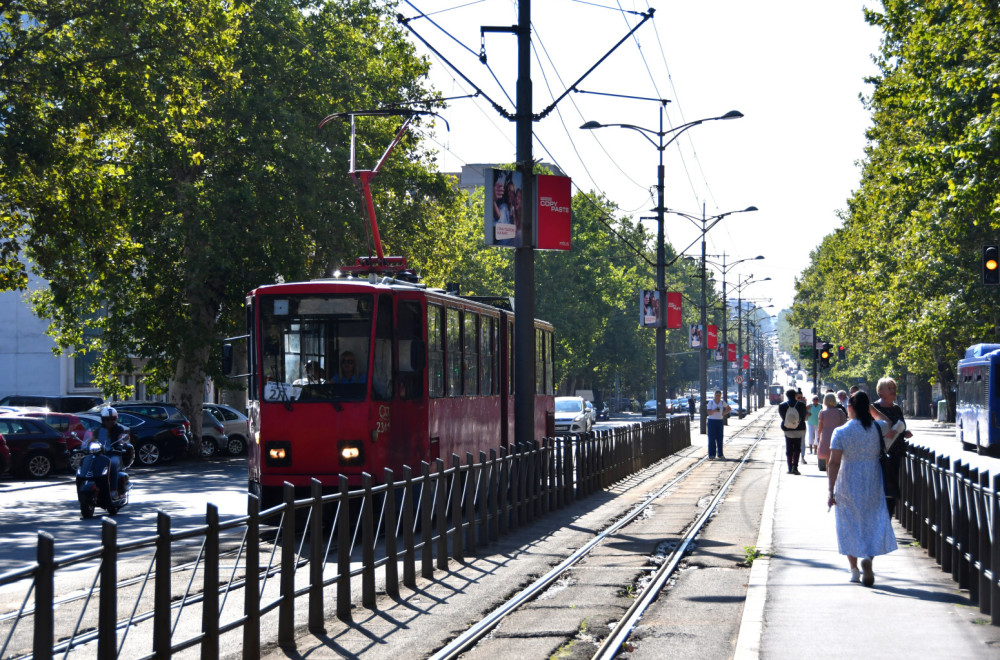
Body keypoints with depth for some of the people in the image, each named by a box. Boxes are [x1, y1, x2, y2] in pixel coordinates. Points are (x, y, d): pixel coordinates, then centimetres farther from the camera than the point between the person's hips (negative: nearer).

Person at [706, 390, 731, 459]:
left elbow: (729, 408, 16)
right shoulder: (711, 402, -5)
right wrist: (714, 410, -30)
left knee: (720, 439, 4)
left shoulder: (722, 402, 3)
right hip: (712, 421, -3)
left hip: (720, 421, 3)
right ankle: (712, 455, -2)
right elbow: (709, 413, -11)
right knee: (712, 438, -5)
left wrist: (724, 414, 0)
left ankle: (720, 454, 10)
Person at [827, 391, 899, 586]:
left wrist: (831, 491, -12)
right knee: (875, 524, 8)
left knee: (849, 526, 13)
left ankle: (854, 569, 15)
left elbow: (834, 463, -14)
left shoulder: (840, 432, -11)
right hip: (873, 483, 1)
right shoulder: (878, 427, -4)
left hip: (848, 484, -1)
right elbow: (893, 432, 20)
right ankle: (868, 558, -17)